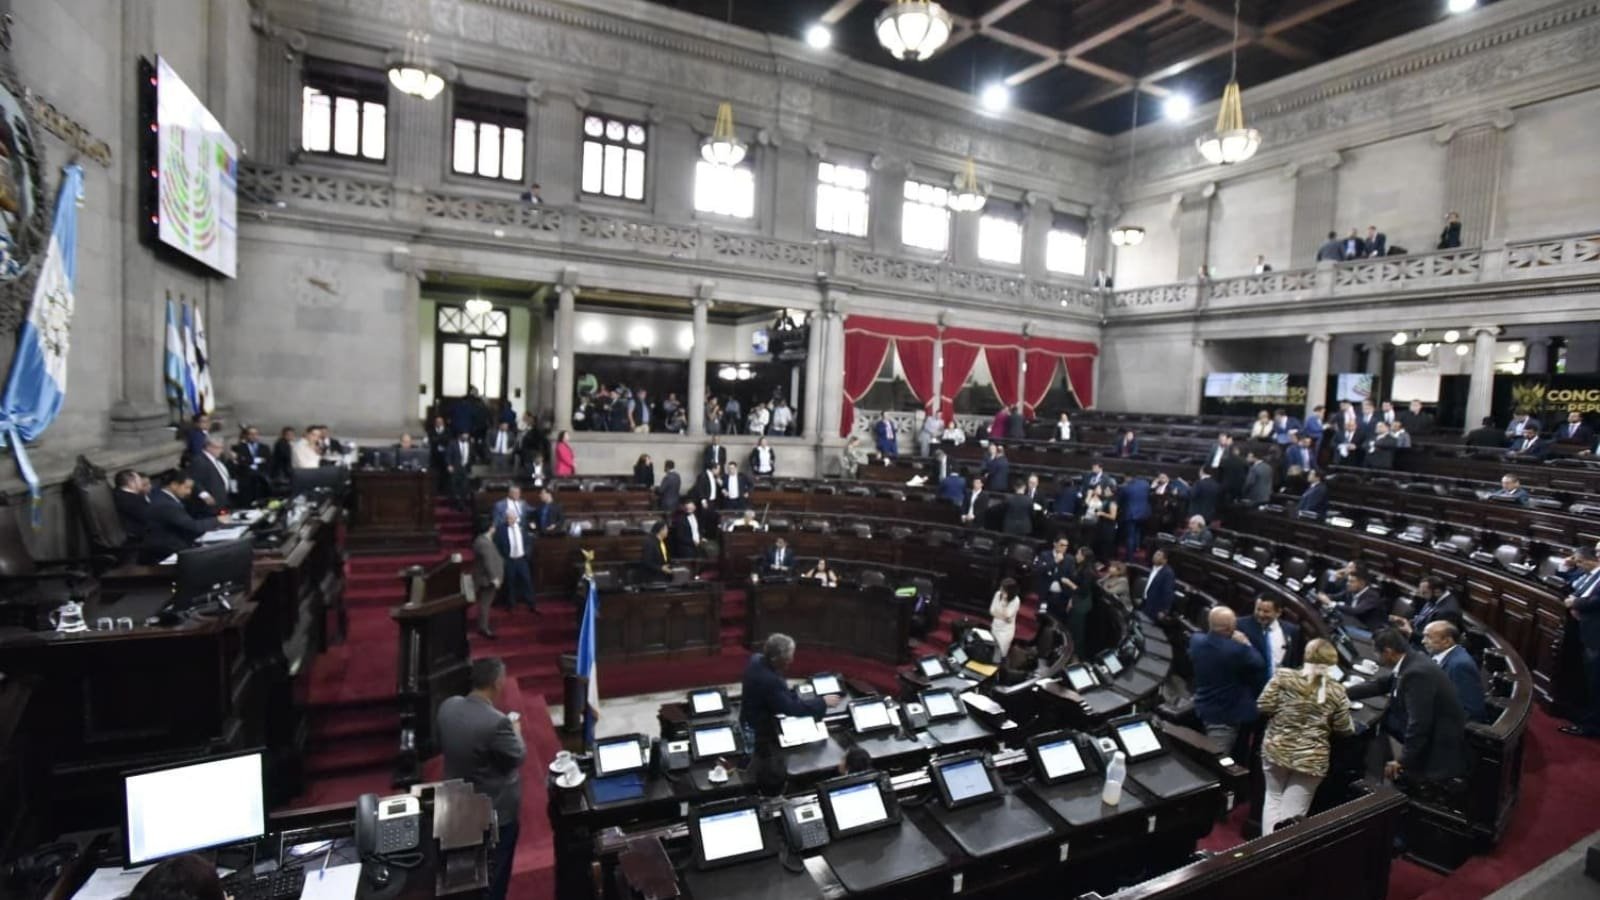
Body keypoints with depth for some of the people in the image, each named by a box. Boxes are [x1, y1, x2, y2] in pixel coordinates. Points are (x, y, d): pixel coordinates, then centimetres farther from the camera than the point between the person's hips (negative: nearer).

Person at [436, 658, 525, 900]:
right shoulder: (497, 722, -34)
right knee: (495, 873, 17)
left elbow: (438, 744, 4)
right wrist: (516, 732, -2)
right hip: (495, 811, -7)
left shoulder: (447, 707, -13)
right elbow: (518, 757, -19)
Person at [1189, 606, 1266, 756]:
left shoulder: (1196, 640, -10)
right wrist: (1246, 645, -3)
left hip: (1204, 709, 6)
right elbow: (1260, 665, -13)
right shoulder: (1237, 649, -29)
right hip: (1227, 714, -6)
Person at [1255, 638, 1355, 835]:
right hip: (1312, 759, -1)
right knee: (1291, 813, 9)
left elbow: (1263, 707, -8)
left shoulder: (1284, 676, -9)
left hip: (1276, 750, 1)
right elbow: (1344, 730, 1)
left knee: (1273, 798, 21)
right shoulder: (1336, 691, -7)